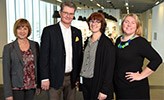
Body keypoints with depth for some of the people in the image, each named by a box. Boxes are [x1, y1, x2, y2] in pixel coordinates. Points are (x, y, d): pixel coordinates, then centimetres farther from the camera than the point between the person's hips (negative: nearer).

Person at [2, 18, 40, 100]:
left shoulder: (35, 45, 4)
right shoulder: (8, 48, -5)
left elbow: (38, 65, 10)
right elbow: (6, 71, -5)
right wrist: (8, 93, -8)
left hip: (32, 87, 3)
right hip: (17, 88, -3)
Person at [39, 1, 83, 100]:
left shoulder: (77, 32, 8)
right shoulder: (49, 30, -6)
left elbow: (79, 55, 12)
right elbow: (44, 56, -8)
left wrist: (78, 75, 8)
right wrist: (45, 78, -11)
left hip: (72, 77, 4)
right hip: (55, 77, -4)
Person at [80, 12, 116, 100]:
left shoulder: (107, 43, -12)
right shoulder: (87, 41, 8)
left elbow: (109, 68, -15)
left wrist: (104, 91, -18)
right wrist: (80, 79, 11)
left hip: (98, 84, -6)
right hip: (85, 82, 6)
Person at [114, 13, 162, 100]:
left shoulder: (140, 42, -13)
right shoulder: (118, 40, 5)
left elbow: (157, 59, -20)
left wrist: (141, 76, -18)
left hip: (135, 87, -5)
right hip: (118, 86, 6)